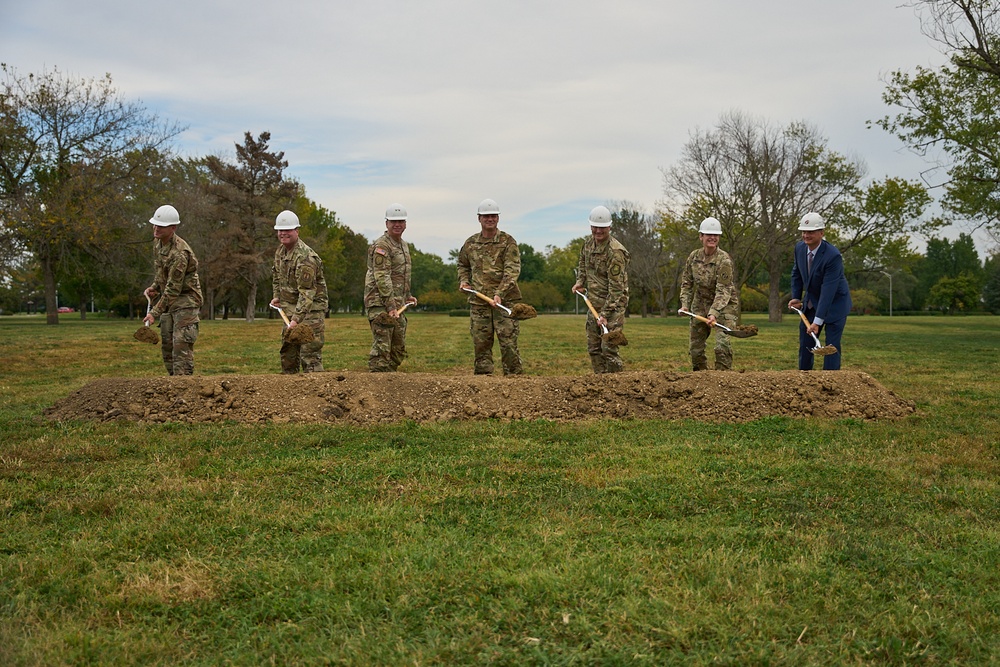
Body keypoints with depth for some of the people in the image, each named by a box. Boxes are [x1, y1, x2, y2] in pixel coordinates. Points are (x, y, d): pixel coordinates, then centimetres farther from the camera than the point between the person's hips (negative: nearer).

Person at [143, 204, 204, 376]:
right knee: (166, 345, 12)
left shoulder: (180, 253, -26)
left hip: (186, 301, -9)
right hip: (169, 300, 10)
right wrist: (154, 287, 8)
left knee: (181, 345, -16)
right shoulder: (158, 242, 3)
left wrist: (155, 312, -24)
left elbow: (173, 289, -25)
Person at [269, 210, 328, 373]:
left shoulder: (305, 257, -24)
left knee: (310, 354, -13)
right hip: (289, 309, 9)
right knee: (287, 353, 16)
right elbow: (276, 275, 26)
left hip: (310, 310, -9)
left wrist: (297, 319, -33)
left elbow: (307, 293, -28)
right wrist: (277, 296, 13)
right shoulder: (280, 251, 6)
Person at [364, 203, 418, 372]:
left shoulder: (404, 246, 18)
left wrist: (407, 296, 21)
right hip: (381, 304, -9)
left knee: (399, 351, 13)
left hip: (397, 305, 10)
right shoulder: (381, 245, -12)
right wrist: (390, 305, -26)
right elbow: (382, 277, -20)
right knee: (381, 348, -10)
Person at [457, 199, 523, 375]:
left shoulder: (508, 241, -1)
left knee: (508, 341, -5)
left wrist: (500, 293, -22)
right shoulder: (470, 243, 12)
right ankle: (482, 376, 14)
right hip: (478, 301, 4)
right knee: (480, 343, 6)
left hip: (505, 300, -4)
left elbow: (512, 270, -11)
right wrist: (463, 280, 9)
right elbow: (463, 265, 30)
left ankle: (514, 376, 3)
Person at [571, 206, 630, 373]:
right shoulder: (589, 243, 5)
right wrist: (580, 282, 10)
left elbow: (616, 287, -23)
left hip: (613, 304, -8)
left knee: (608, 348, -13)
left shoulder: (615, 251, -20)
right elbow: (582, 263, 28)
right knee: (593, 348, 11)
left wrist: (605, 314, -26)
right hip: (594, 303, 8)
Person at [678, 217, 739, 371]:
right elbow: (686, 282, 6)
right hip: (700, 303, 5)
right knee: (695, 346, 9)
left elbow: (723, 290, -25)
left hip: (724, 305, -5)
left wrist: (714, 313, -35)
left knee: (722, 344, -19)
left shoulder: (724, 260, -20)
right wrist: (685, 304, -6)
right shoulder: (694, 256, -3)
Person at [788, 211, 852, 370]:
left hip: (834, 303, -6)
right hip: (812, 302, 6)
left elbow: (828, 290, -31)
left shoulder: (833, 256, -28)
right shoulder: (799, 247, -7)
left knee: (832, 345, -9)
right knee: (805, 343, 9)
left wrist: (818, 321, -34)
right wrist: (796, 297, 3)